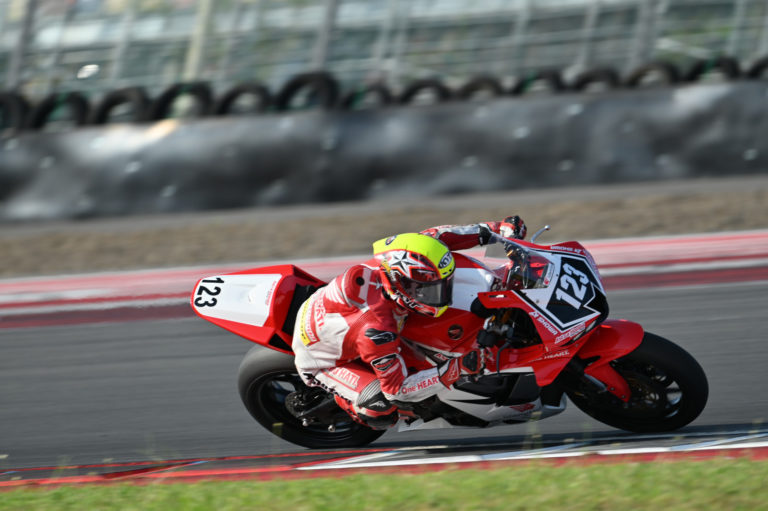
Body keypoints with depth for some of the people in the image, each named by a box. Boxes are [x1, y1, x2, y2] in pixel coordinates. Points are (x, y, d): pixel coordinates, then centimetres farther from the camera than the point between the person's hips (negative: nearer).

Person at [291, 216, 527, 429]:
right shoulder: (376, 328, -44)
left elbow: (432, 236, -8)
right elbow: (398, 388, -34)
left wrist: (494, 229, -10)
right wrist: (454, 370, -41)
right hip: (321, 362, -7)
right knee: (383, 406, -25)